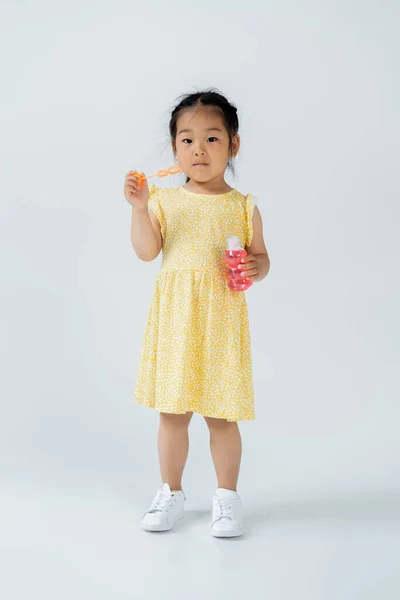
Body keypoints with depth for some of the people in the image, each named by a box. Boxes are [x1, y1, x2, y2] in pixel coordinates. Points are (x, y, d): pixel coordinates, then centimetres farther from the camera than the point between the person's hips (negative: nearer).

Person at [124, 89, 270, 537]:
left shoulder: (243, 206, 4)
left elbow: (260, 256, 8)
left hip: (222, 319, -1)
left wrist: (256, 269, -14)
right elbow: (146, 251, -6)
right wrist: (139, 207, -18)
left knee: (221, 413, 5)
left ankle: (227, 495, 22)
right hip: (175, 318, 1)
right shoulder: (165, 200, 4)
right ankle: (171, 493, 26)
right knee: (172, 411, 9)